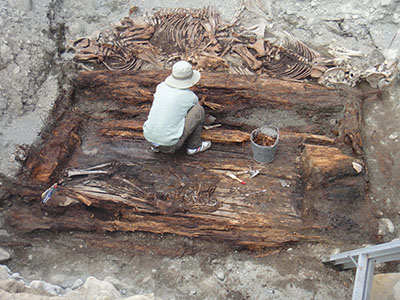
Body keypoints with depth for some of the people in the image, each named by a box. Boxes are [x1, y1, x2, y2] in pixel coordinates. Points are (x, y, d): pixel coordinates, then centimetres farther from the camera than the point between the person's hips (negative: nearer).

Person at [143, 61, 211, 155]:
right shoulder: (191, 97, -6)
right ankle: (194, 146, 14)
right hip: (170, 145, -5)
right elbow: (196, 111, 17)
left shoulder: (161, 86, 5)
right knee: (199, 110, 0)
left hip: (149, 137, 5)